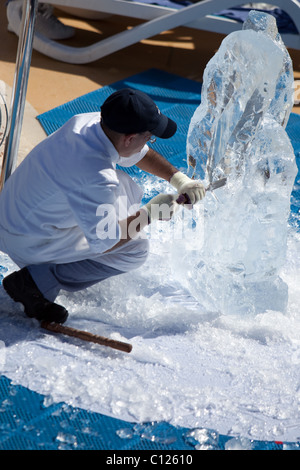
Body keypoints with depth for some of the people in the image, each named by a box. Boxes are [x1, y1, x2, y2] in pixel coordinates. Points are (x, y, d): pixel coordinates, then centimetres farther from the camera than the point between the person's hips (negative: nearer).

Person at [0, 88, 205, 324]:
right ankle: (39, 281, -9)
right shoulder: (96, 180, -36)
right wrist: (148, 214, -11)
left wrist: (179, 178, 2)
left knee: (125, 187, 13)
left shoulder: (89, 121, -10)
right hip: (29, 244, -9)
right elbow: (104, 243, -22)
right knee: (136, 248, -9)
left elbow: (140, 154, 11)